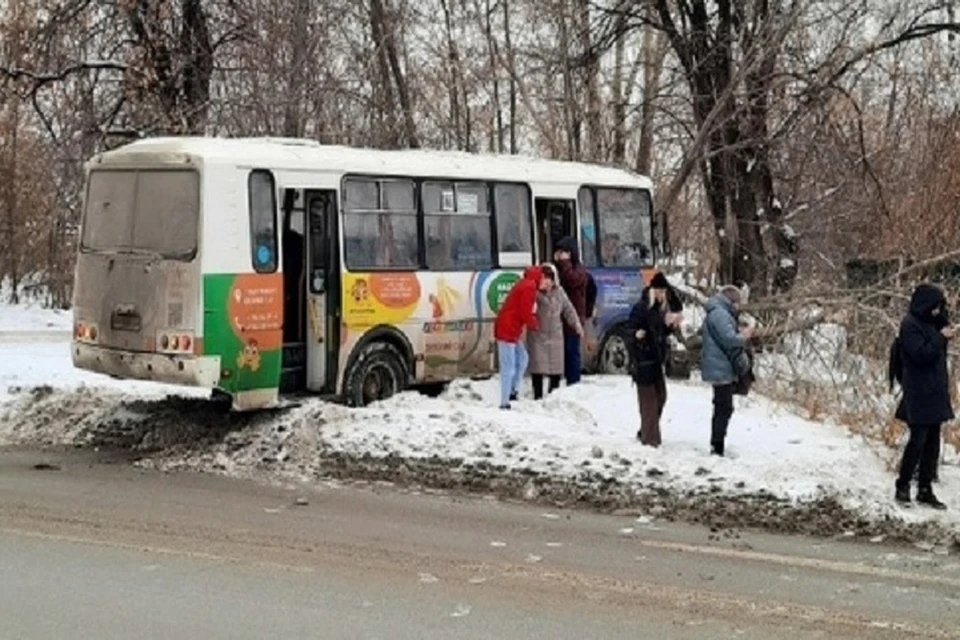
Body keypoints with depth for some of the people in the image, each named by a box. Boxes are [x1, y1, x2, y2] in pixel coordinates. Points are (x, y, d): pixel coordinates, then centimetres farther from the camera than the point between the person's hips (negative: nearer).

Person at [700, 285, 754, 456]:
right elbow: (730, 340, -26)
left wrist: (742, 334, 11)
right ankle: (717, 448, -4)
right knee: (724, 409, -7)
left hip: (720, 369, 11)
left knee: (722, 409, 18)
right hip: (721, 370, -11)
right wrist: (744, 336, -9)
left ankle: (716, 446, 25)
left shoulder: (719, 313, 17)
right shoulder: (720, 314, -18)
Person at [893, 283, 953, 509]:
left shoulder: (928, 323, 14)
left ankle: (925, 490, 12)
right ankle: (902, 486, 3)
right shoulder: (910, 325, -13)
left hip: (934, 393, 9)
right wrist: (941, 337, -16)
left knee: (932, 442, 8)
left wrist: (946, 332, 5)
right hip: (919, 395, -9)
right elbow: (921, 354, -20)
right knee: (918, 440, -7)